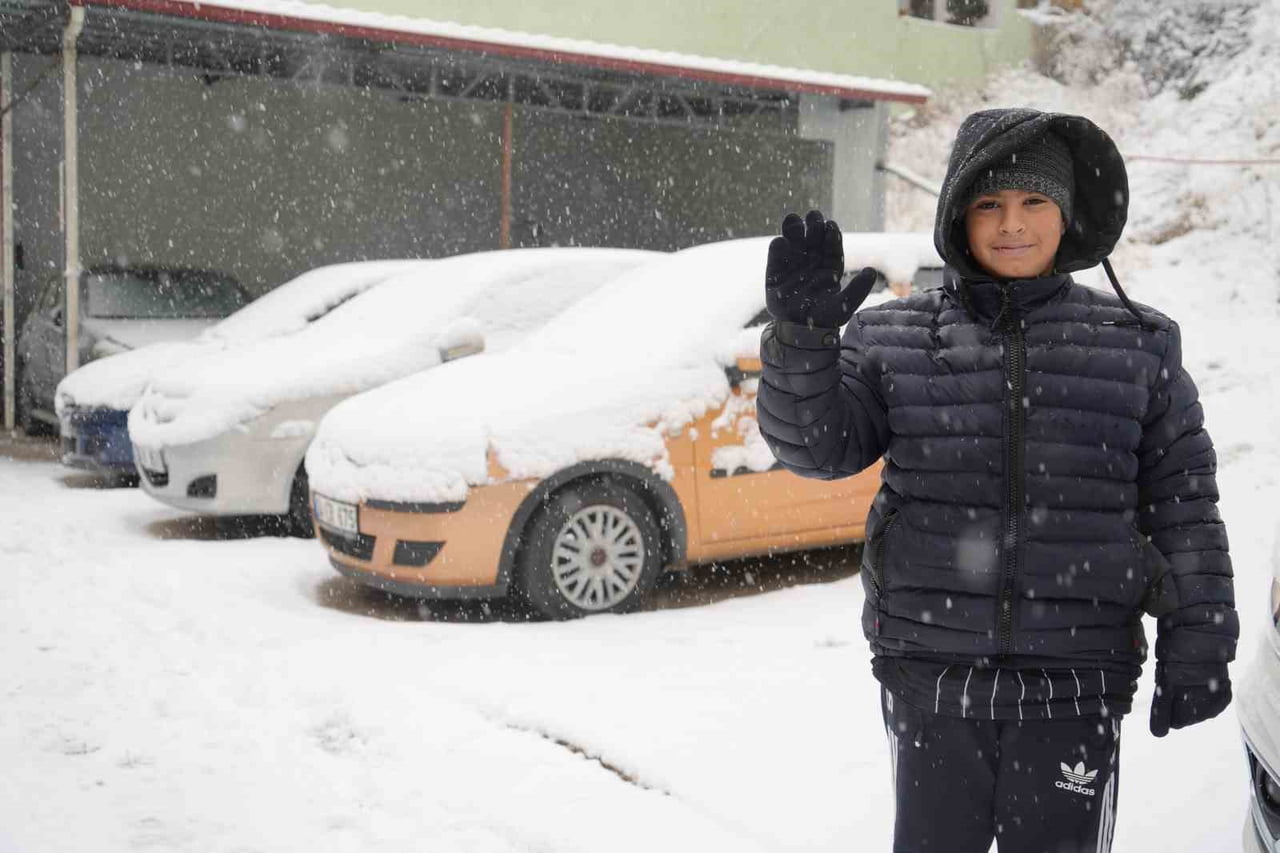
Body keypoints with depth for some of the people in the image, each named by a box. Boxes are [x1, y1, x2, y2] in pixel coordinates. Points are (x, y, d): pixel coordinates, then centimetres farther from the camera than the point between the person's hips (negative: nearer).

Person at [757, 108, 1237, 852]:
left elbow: (1183, 503, 6)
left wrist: (1198, 646, 1)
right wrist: (801, 333, -23)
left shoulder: (1138, 346, 4)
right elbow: (814, 444, -7)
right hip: (932, 675, 1)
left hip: (1073, 687, 0)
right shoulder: (892, 339, 3)